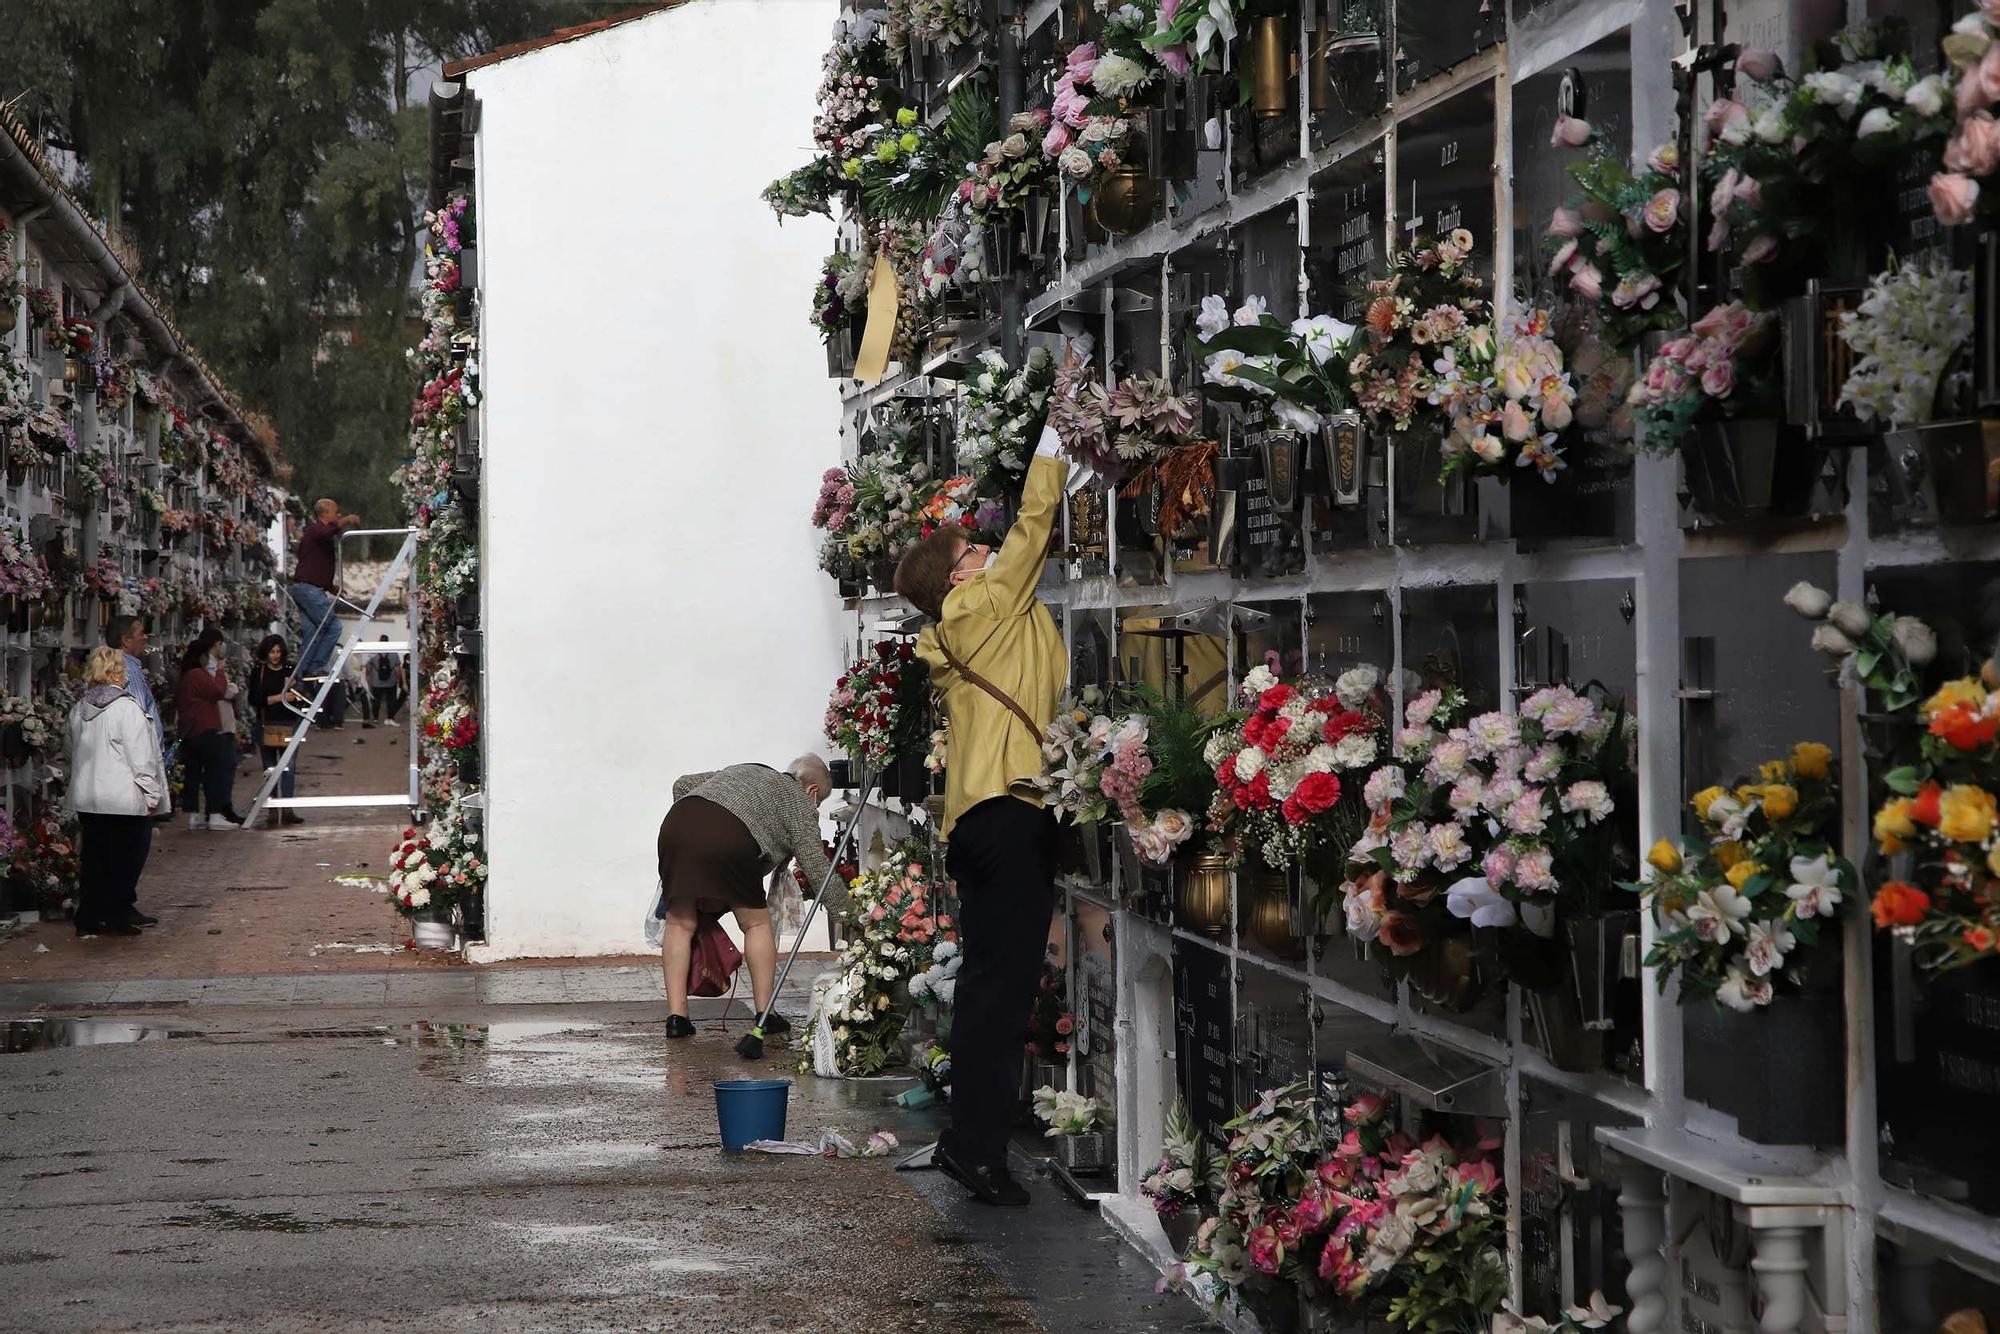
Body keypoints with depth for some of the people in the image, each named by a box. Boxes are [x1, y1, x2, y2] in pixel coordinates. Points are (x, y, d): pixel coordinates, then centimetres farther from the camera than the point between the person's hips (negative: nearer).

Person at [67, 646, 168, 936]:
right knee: (125, 858, 5)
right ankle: (117, 916, 8)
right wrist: (150, 795, -7)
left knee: (93, 858, 12)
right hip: (124, 798, -6)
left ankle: (89, 918, 14)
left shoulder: (79, 710, 8)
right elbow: (141, 756, -13)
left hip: (85, 797, 7)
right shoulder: (127, 708, -14)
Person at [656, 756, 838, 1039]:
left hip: (677, 821, 5)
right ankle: (765, 1014, 13)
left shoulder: (742, 771, 38)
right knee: (757, 923, 13)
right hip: (731, 838, -5)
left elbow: (683, 784, 33)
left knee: (680, 923, 11)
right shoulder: (799, 802, 21)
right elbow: (817, 869, 14)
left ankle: (676, 1015, 5)